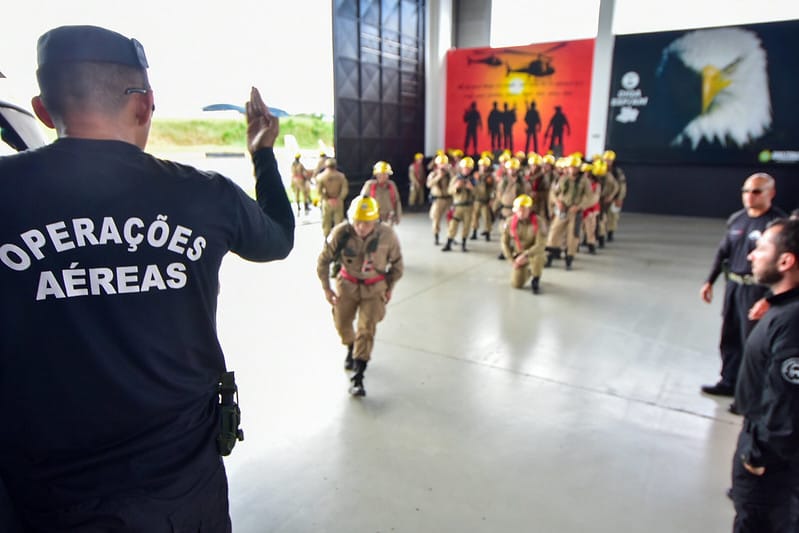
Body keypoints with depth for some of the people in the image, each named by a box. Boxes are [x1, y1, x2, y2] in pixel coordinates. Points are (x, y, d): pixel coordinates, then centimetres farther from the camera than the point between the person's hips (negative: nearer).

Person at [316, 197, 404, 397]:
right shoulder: (341, 233, -22)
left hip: (375, 287, -2)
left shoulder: (387, 235, -21)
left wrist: (390, 287, 4)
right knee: (342, 324, 17)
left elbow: (396, 262, -2)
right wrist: (326, 288, -4)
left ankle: (357, 377, 2)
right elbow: (323, 260, -7)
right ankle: (351, 349, 50)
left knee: (366, 330, -8)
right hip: (347, 284, 2)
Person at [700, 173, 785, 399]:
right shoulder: (736, 219, 7)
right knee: (729, 338, 17)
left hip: (757, 289, -7)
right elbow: (723, 251, 14)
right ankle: (729, 382, 34)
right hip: (733, 285, 7)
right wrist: (709, 281, 13)